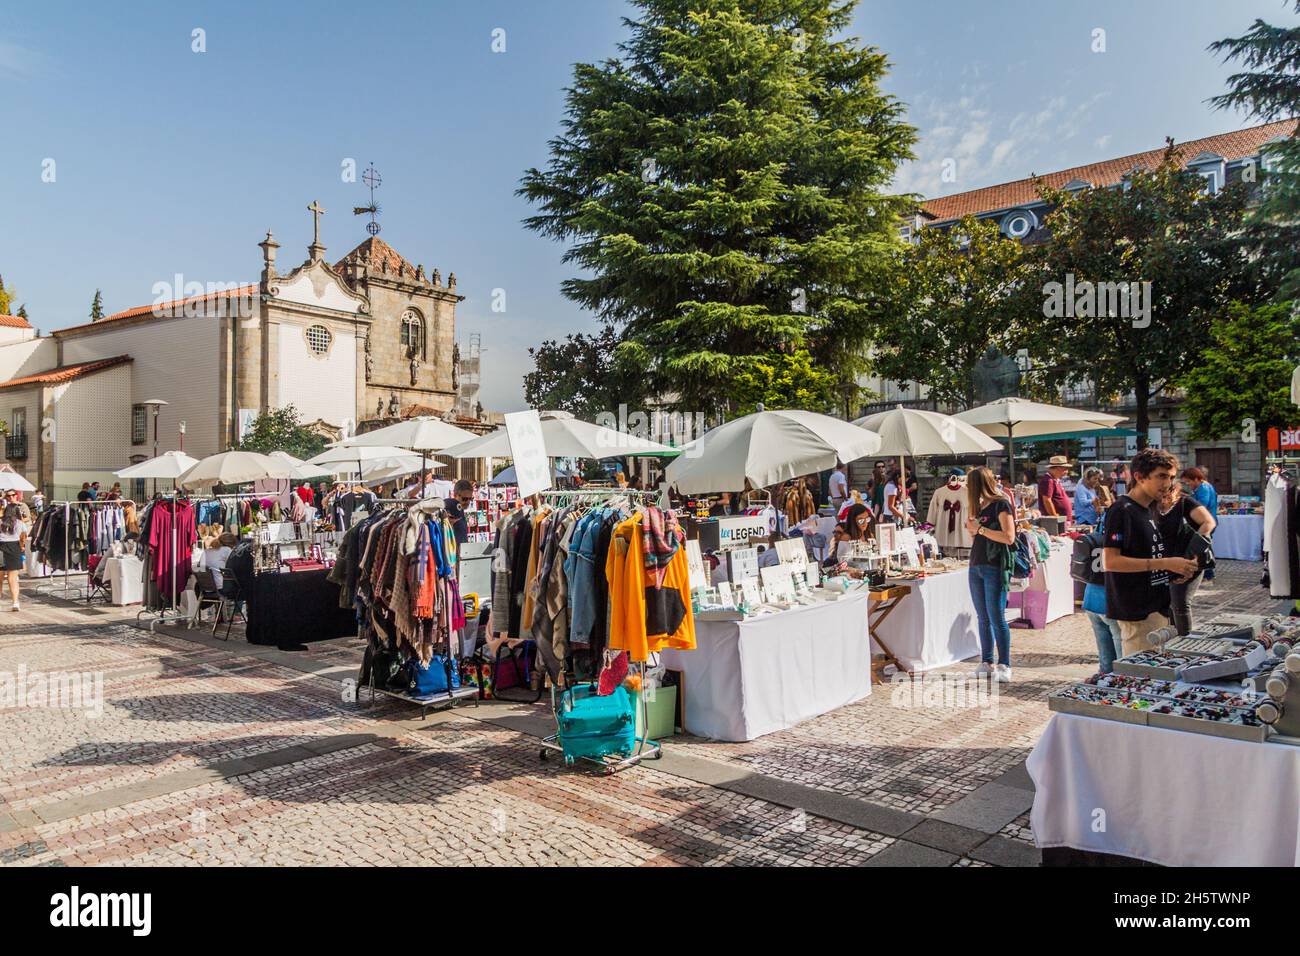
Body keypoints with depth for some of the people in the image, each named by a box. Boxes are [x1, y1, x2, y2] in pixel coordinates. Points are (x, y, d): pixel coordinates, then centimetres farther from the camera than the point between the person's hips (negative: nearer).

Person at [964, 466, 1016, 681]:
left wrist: (979, 529, -13)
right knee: (983, 618, 10)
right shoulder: (979, 506, 15)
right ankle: (986, 662, 16)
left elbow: (1009, 537, -17)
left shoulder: (1001, 504, -6)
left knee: (997, 619, -6)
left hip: (994, 568, -7)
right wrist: (971, 528, 1)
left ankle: (1004, 666, 0)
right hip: (975, 566, 7)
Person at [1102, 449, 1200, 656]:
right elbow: (1110, 562, -22)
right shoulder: (1122, 510, -15)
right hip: (1136, 612, -9)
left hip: (1156, 606, 9)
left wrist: (1177, 568, 5)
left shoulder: (1149, 510, 14)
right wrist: (1165, 563, -24)